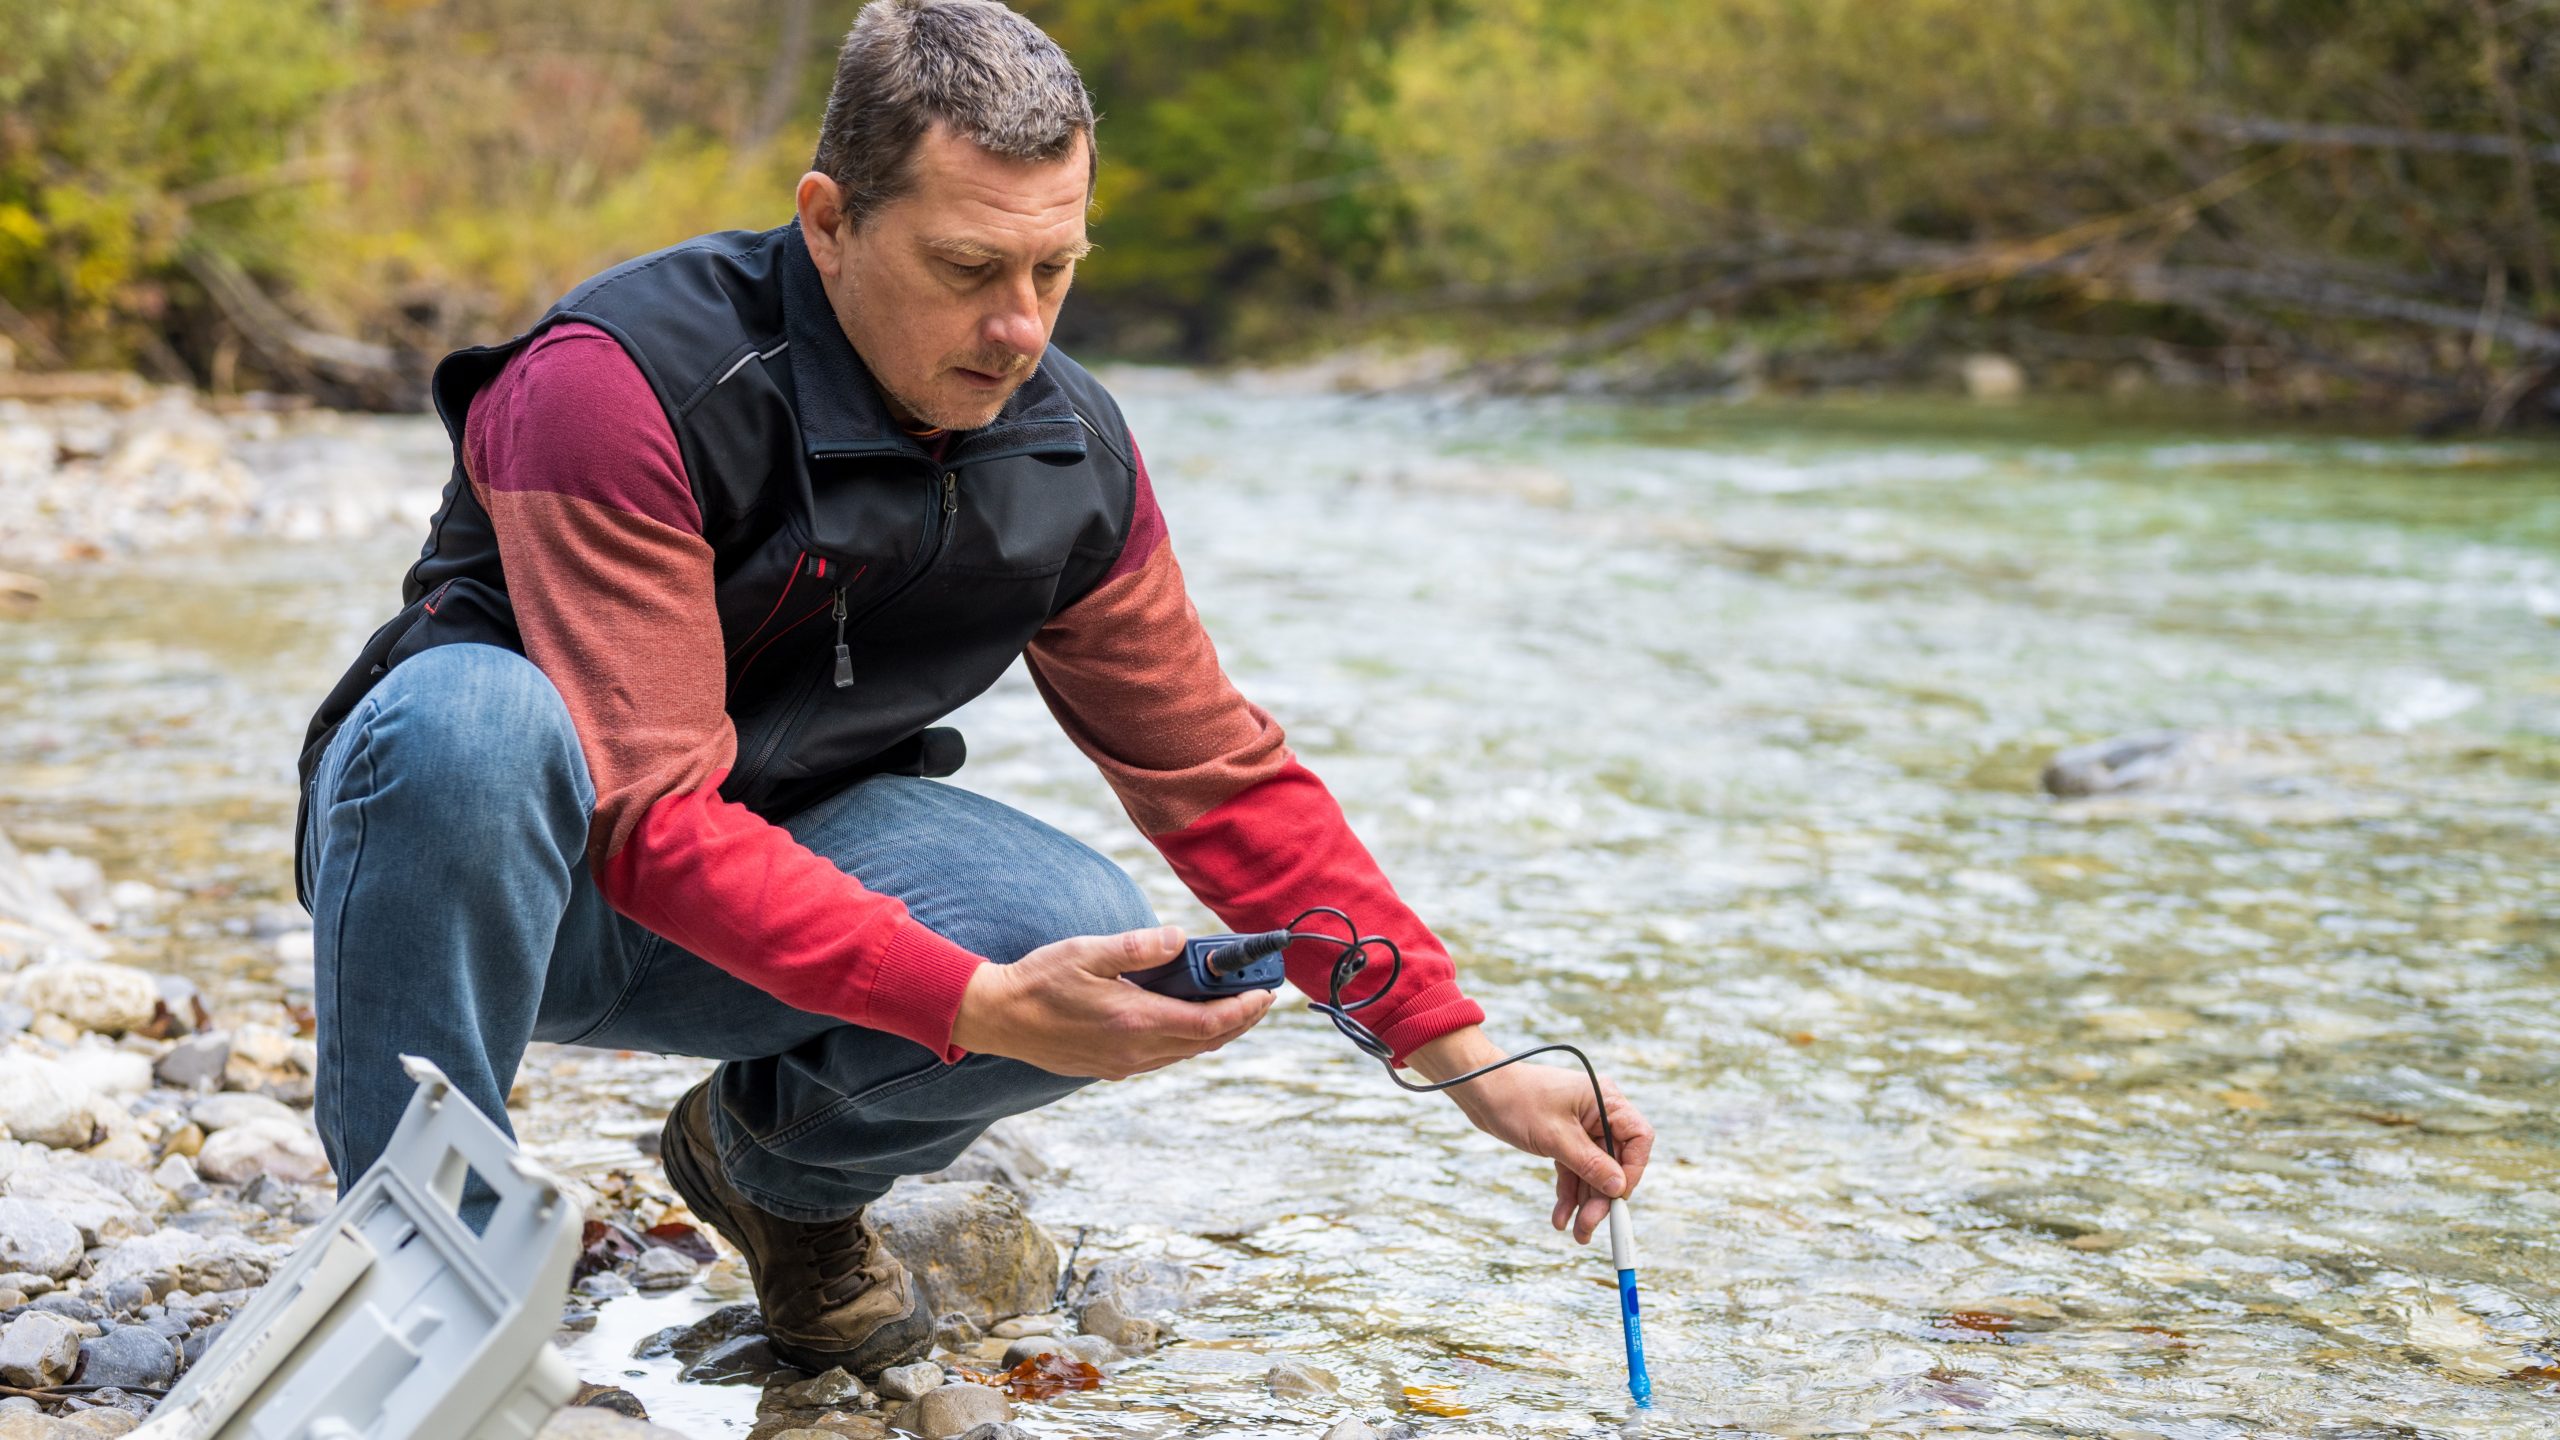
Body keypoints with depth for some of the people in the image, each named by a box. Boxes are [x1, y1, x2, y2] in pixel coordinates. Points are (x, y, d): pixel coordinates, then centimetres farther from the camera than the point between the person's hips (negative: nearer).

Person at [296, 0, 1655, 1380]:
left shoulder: (1071, 456, -8)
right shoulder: (621, 384, -27)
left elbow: (1218, 775, 1)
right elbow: (656, 822, -33)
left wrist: (1468, 1059, -6)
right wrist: (977, 1008, -43)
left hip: (778, 864, 5)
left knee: (1107, 954, -23)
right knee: (471, 720, -40)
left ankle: (776, 1162, 9)